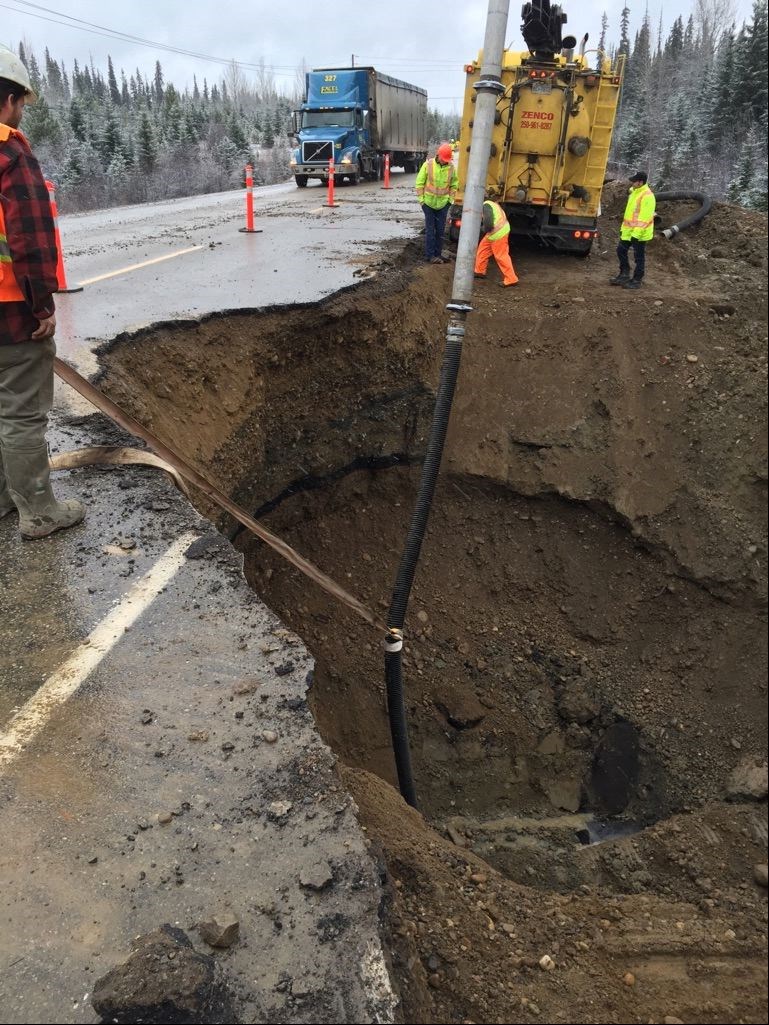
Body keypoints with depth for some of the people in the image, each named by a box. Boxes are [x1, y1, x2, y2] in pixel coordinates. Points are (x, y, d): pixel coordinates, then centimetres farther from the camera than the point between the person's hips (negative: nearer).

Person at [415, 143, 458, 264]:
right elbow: (419, 183, -4)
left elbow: (454, 184, 9)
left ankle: (438, 254, 16)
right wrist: (421, 199, -5)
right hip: (429, 203, -2)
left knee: (440, 230, 7)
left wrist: (451, 199, 4)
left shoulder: (451, 167, -3)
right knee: (430, 230, 0)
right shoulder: (428, 165, -10)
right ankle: (430, 255, 6)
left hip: (443, 204, 2)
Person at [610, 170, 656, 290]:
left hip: (639, 233, -10)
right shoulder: (634, 192, 10)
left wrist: (636, 234, -26)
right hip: (628, 231, 10)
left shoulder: (647, 196, -20)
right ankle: (624, 275, 27)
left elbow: (644, 218, -24)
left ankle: (636, 281, 10)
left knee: (639, 257, 1)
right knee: (621, 251, 15)